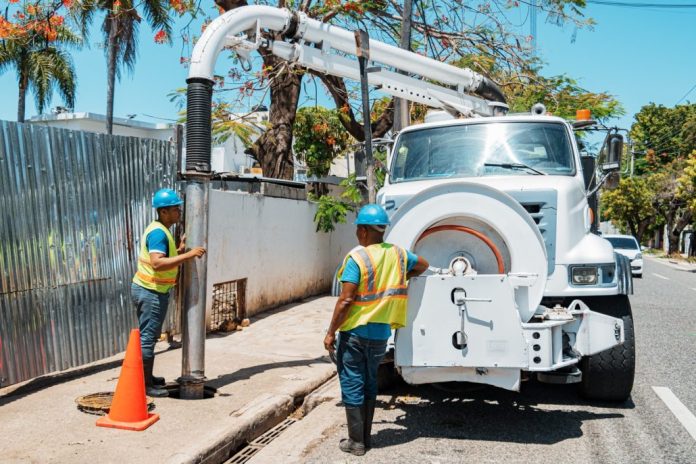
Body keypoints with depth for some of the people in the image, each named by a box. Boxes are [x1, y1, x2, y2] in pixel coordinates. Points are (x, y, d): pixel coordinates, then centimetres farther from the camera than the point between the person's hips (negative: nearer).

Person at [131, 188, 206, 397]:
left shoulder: (159, 230, 12)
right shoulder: (158, 233, -21)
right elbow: (157, 263, -34)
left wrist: (179, 251, 8)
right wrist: (187, 255, -35)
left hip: (146, 289, 11)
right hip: (151, 292, -11)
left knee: (148, 336, 18)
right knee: (148, 338, -3)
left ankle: (147, 377, 30)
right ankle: (145, 385, 4)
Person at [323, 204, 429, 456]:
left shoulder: (357, 257, -16)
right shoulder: (397, 253, 2)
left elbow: (345, 300, -19)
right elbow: (423, 265, 21)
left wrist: (331, 332, -11)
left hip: (354, 332, -6)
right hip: (381, 333, 6)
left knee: (352, 386, 6)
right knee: (369, 384, 18)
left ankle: (356, 442, 12)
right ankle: (365, 437, 26)